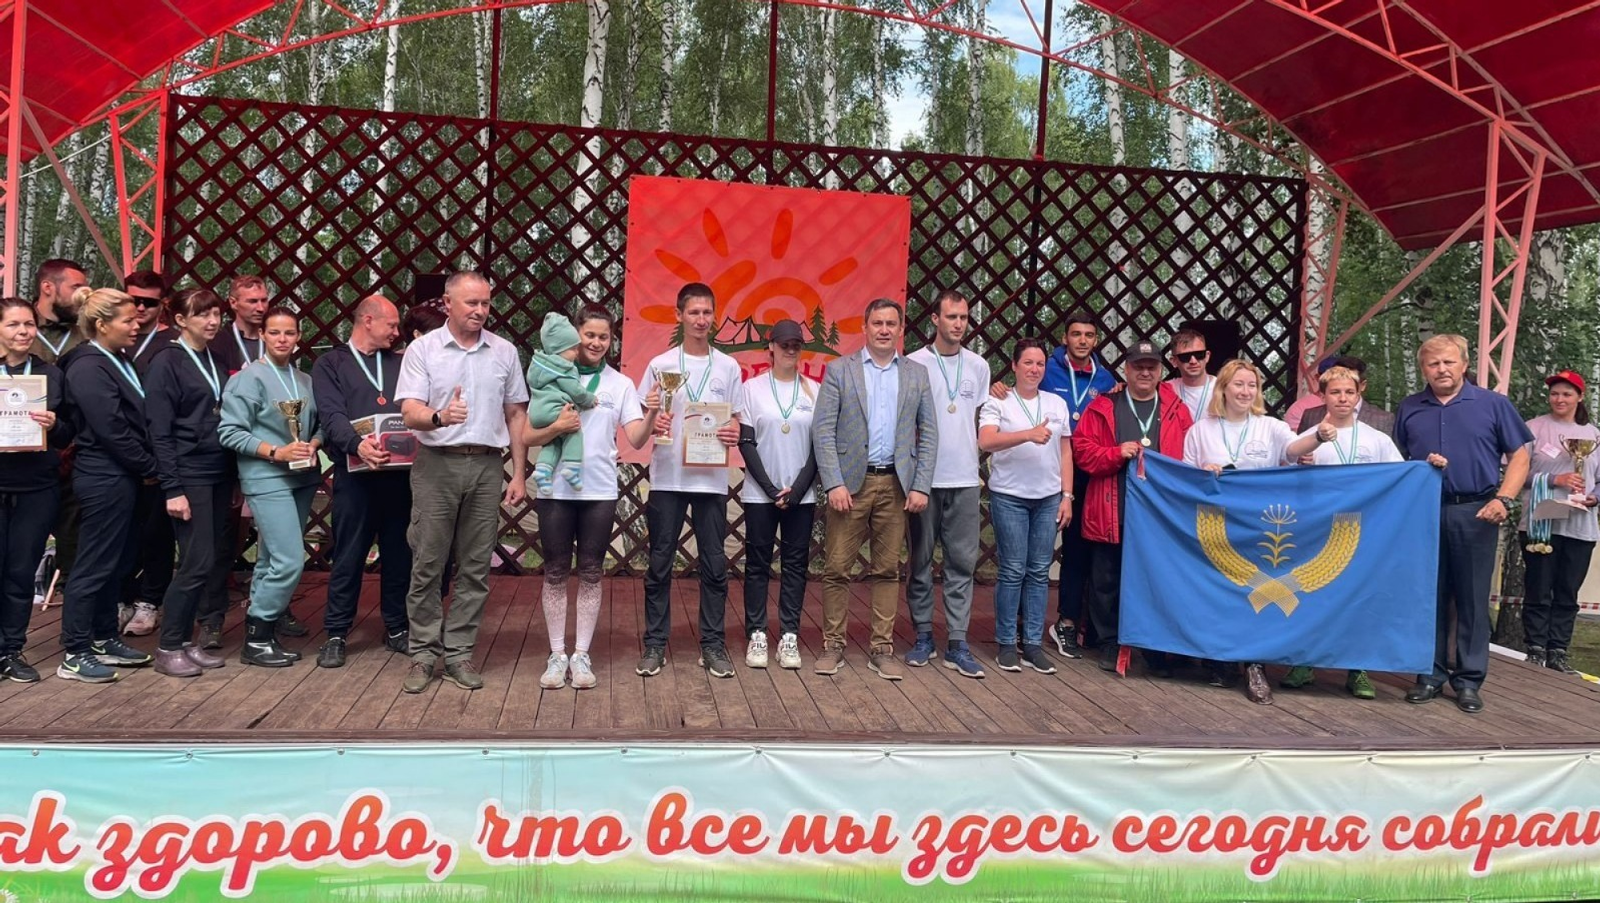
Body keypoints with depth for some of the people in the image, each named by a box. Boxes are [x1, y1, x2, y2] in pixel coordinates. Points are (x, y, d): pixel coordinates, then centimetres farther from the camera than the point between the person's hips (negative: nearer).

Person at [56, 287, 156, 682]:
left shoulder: (120, 362, 12)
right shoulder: (88, 368, -15)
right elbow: (112, 430, -19)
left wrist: (145, 469, 4)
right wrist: (150, 469, -10)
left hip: (123, 478, 9)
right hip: (104, 480, -9)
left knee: (115, 564, 16)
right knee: (94, 565, -2)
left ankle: (104, 639, 27)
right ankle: (74, 655, 7)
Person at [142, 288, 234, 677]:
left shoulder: (215, 361, 13)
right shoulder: (165, 362, -6)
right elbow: (159, 431, -11)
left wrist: (234, 475, 6)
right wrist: (172, 489, -15)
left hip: (219, 474, 7)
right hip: (189, 477, -7)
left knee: (218, 558, 7)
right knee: (198, 562, -7)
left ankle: (188, 641, 18)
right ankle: (168, 648, 6)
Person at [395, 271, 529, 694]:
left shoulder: (504, 352, 8)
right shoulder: (422, 349, 0)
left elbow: (516, 415, 12)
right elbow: (410, 412, -8)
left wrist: (519, 474, 7)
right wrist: (439, 417, -31)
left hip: (487, 467, 2)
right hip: (436, 466, -2)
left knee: (475, 567, 5)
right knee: (427, 565, 2)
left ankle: (459, 652, 13)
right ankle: (424, 653, 12)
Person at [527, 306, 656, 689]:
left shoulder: (621, 384, 4)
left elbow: (636, 440, -4)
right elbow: (527, 437, -1)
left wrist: (651, 415, -23)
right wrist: (556, 428, -19)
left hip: (600, 492, 1)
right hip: (555, 490, -1)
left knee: (590, 574, 6)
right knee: (556, 573, 5)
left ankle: (581, 655, 15)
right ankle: (557, 655, 14)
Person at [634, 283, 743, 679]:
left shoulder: (728, 367, 6)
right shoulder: (660, 364, 3)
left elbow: (736, 420, 10)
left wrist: (735, 433, -12)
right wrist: (652, 424, -17)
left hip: (711, 478, 1)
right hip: (667, 478, -1)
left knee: (714, 565, 4)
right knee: (660, 564, 4)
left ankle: (713, 644, 14)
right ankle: (655, 643, 13)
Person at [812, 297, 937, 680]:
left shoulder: (917, 374, 9)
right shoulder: (839, 370, 2)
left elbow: (928, 435, 8)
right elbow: (823, 431, -3)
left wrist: (921, 486, -2)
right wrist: (834, 483, -12)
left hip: (896, 484, 2)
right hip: (851, 482, -2)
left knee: (887, 570, 7)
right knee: (837, 568, 1)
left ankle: (882, 648, 15)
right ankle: (833, 645, 13)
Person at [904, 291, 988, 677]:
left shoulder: (978, 366, 8)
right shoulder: (914, 364, -3)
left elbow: (979, 421, 16)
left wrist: (977, 465, 9)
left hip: (965, 479, 3)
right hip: (925, 478, -3)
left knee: (962, 563, 3)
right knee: (920, 561, 6)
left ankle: (958, 644, 8)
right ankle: (923, 636, 17)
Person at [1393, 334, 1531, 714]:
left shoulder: (1493, 405, 4)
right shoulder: (1408, 409, 10)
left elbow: (1519, 456, 3)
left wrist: (1503, 499, -10)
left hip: (1474, 513, -2)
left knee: (1473, 599, 2)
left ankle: (1469, 680, 11)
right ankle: (1431, 675, 17)